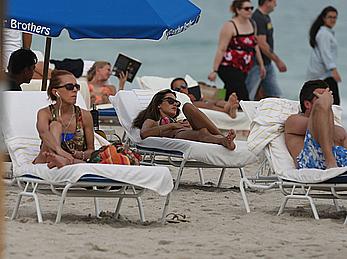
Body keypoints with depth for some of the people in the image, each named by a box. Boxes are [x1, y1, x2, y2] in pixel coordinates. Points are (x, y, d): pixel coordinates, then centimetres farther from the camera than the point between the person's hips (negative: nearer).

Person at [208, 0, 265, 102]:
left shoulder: (252, 24, 11)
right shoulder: (230, 26, -12)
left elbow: (255, 45, 21)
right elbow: (221, 49, -14)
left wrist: (261, 65, 21)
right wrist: (214, 70, -17)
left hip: (243, 69, 7)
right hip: (229, 68, -7)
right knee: (243, 97, -16)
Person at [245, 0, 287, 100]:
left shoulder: (266, 17, 12)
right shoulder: (258, 18, -18)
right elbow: (262, 44, -22)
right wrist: (278, 61, -16)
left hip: (268, 64, 10)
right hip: (257, 65, -10)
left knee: (275, 95, 9)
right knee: (247, 99, -5)